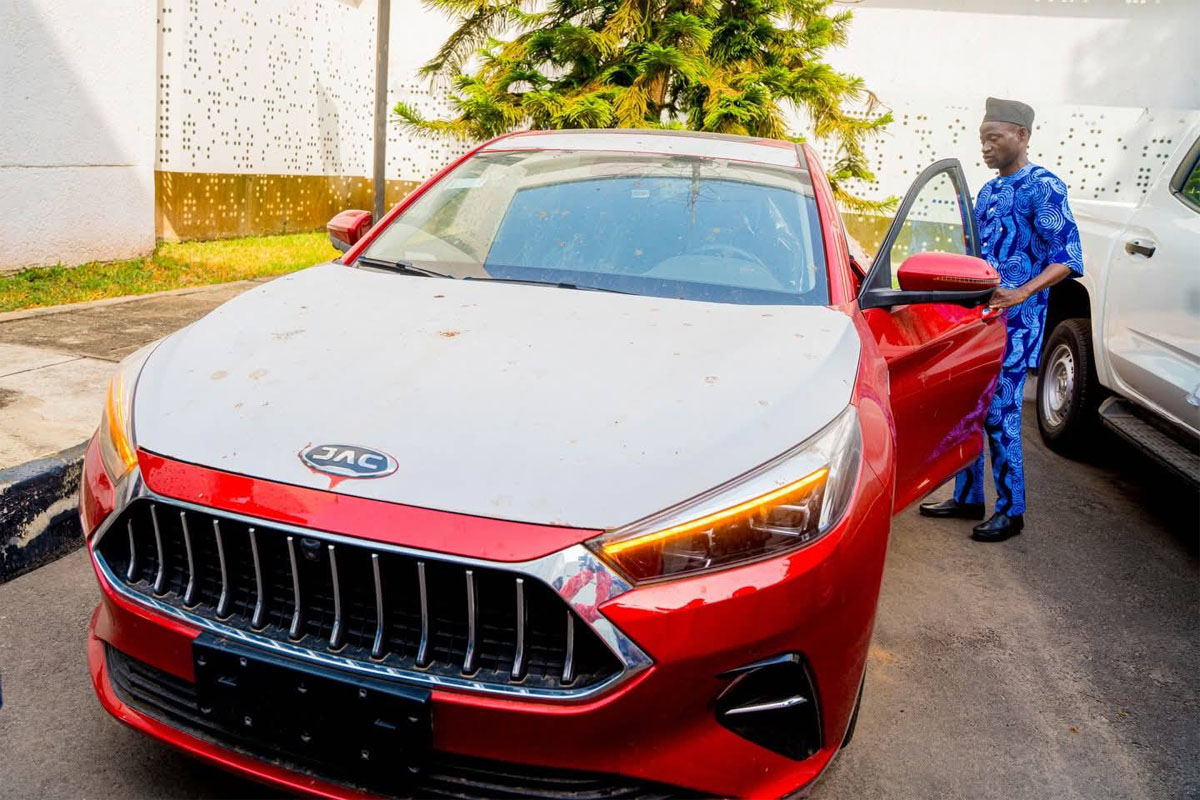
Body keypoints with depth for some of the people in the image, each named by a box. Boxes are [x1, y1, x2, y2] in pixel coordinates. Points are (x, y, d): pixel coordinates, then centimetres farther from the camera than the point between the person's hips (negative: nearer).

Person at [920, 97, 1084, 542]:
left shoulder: (1043, 188, -8)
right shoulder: (988, 191, 16)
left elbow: (1067, 259, -15)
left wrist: (1022, 293, -29)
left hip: (1015, 321, -8)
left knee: (1000, 415, -7)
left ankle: (1011, 512, 6)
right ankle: (967, 498, 22)